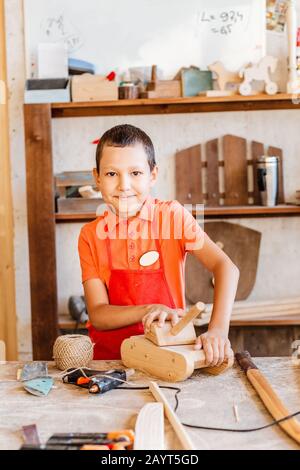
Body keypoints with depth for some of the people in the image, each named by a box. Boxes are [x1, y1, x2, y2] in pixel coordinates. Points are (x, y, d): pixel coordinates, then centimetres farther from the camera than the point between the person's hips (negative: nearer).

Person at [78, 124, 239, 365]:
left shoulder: (173, 215, -3)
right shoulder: (91, 235, 0)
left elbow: (226, 267, -13)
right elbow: (97, 314, -5)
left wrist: (218, 330, -28)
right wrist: (148, 310, -23)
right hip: (109, 357, 1)